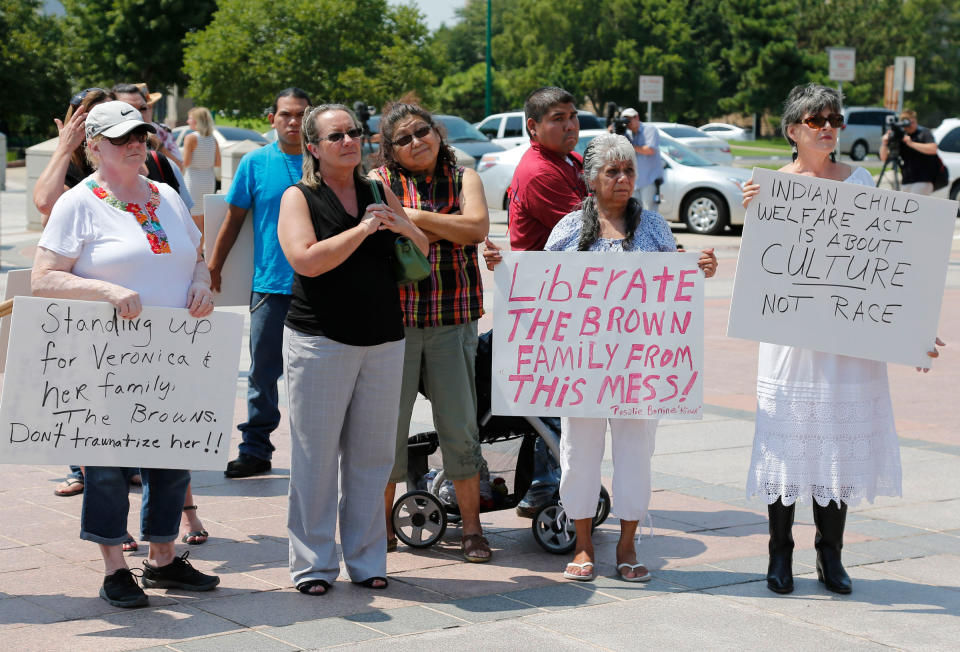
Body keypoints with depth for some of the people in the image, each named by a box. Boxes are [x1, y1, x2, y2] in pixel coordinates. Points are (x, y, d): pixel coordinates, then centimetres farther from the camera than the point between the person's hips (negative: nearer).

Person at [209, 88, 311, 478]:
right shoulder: (255, 163, 4)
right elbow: (234, 219, 8)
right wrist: (213, 268, 7)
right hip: (270, 284, 0)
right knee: (263, 372, 3)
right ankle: (255, 449, 10)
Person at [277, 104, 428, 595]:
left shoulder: (378, 192, 12)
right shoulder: (299, 198, 0)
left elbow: (425, 254, 17)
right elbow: (307, 260, -16)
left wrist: (404, 227, -4)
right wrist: (362, 229, -16)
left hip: (383, 342, 4)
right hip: (320, 341, -4)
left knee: (372, 455, 7)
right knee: (316, 455, -1)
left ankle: (366, 560, 17)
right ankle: (312, 564, 8)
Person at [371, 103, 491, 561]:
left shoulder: (464, 179, 9)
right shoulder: (379, 181, 5)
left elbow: (478, 227, -9)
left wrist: (416, 218, -12)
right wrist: (448, 227, -10)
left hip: (453, 321, 1)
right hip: (394, 319, -1)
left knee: (460, 426, 3)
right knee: (388, 424, 4)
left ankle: (472, 528, 13)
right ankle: (382, 526, 17)